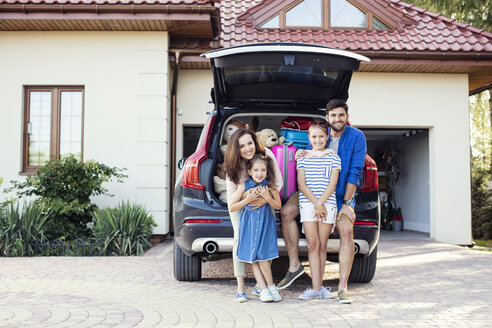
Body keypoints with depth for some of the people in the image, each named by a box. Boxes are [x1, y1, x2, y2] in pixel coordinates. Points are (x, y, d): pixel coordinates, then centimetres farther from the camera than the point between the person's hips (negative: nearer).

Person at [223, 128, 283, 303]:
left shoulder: (266, 154, -25)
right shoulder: (232, 165, -24)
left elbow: (278, 182, -17)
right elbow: (233, 196, -19)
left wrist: (266, 199, -30)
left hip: (263, 200, 1)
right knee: (240, 237, -14)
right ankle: (240, 287, -12)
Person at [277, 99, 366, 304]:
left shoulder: (356, 137, -9)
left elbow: (355, 171, -12)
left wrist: (346, 203, -16)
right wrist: (301, 158, -14)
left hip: (342, 193, -4)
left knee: (346, 231, -21)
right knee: (286, 212, -13)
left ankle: (342, 287, -13)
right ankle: (294, 266, -2)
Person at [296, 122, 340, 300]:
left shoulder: (333, 158, 8)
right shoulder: (303, 158, 10)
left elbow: (332, 185, 0)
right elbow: (301, 185, 2)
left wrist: (320, 203, -11)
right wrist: (316, 203, -9)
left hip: (327, 204, 0)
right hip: (307, 203, 0)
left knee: (322, 246, 3)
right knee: (312, 245, -5)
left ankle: (319, 285, 10)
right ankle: (316, 288, -5)